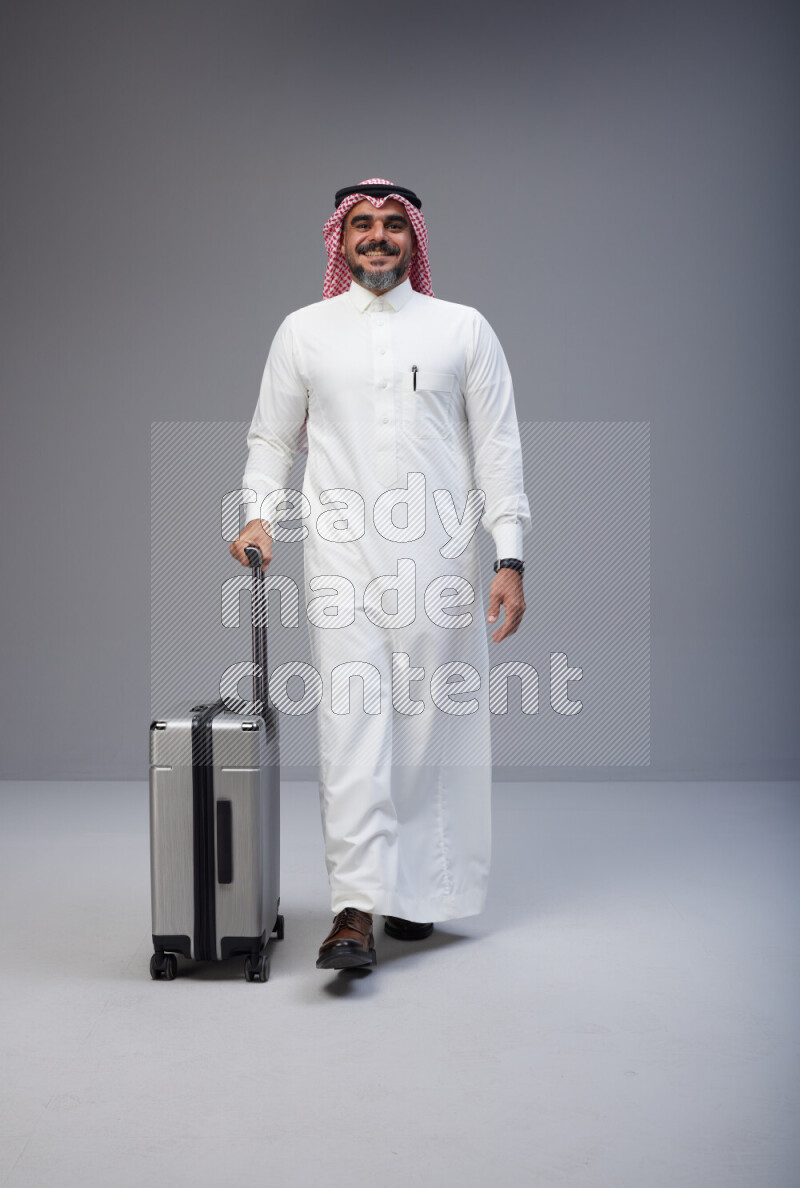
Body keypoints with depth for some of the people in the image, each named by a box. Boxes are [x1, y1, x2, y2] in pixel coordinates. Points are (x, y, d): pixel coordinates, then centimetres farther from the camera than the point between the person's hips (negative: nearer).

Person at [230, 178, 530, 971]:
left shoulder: (464, 329, 10)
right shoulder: (304, 331, 13)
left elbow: (498, 447, 6)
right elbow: (272, 438, 17)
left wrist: (509, 557, -2)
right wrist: (261, 513, -2)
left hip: (439, 562, 0)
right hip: (343, 562, 0)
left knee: (430, 731, 4)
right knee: (351, 728, -8)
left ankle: (415, 889, 20)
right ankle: (356, 911, -6)